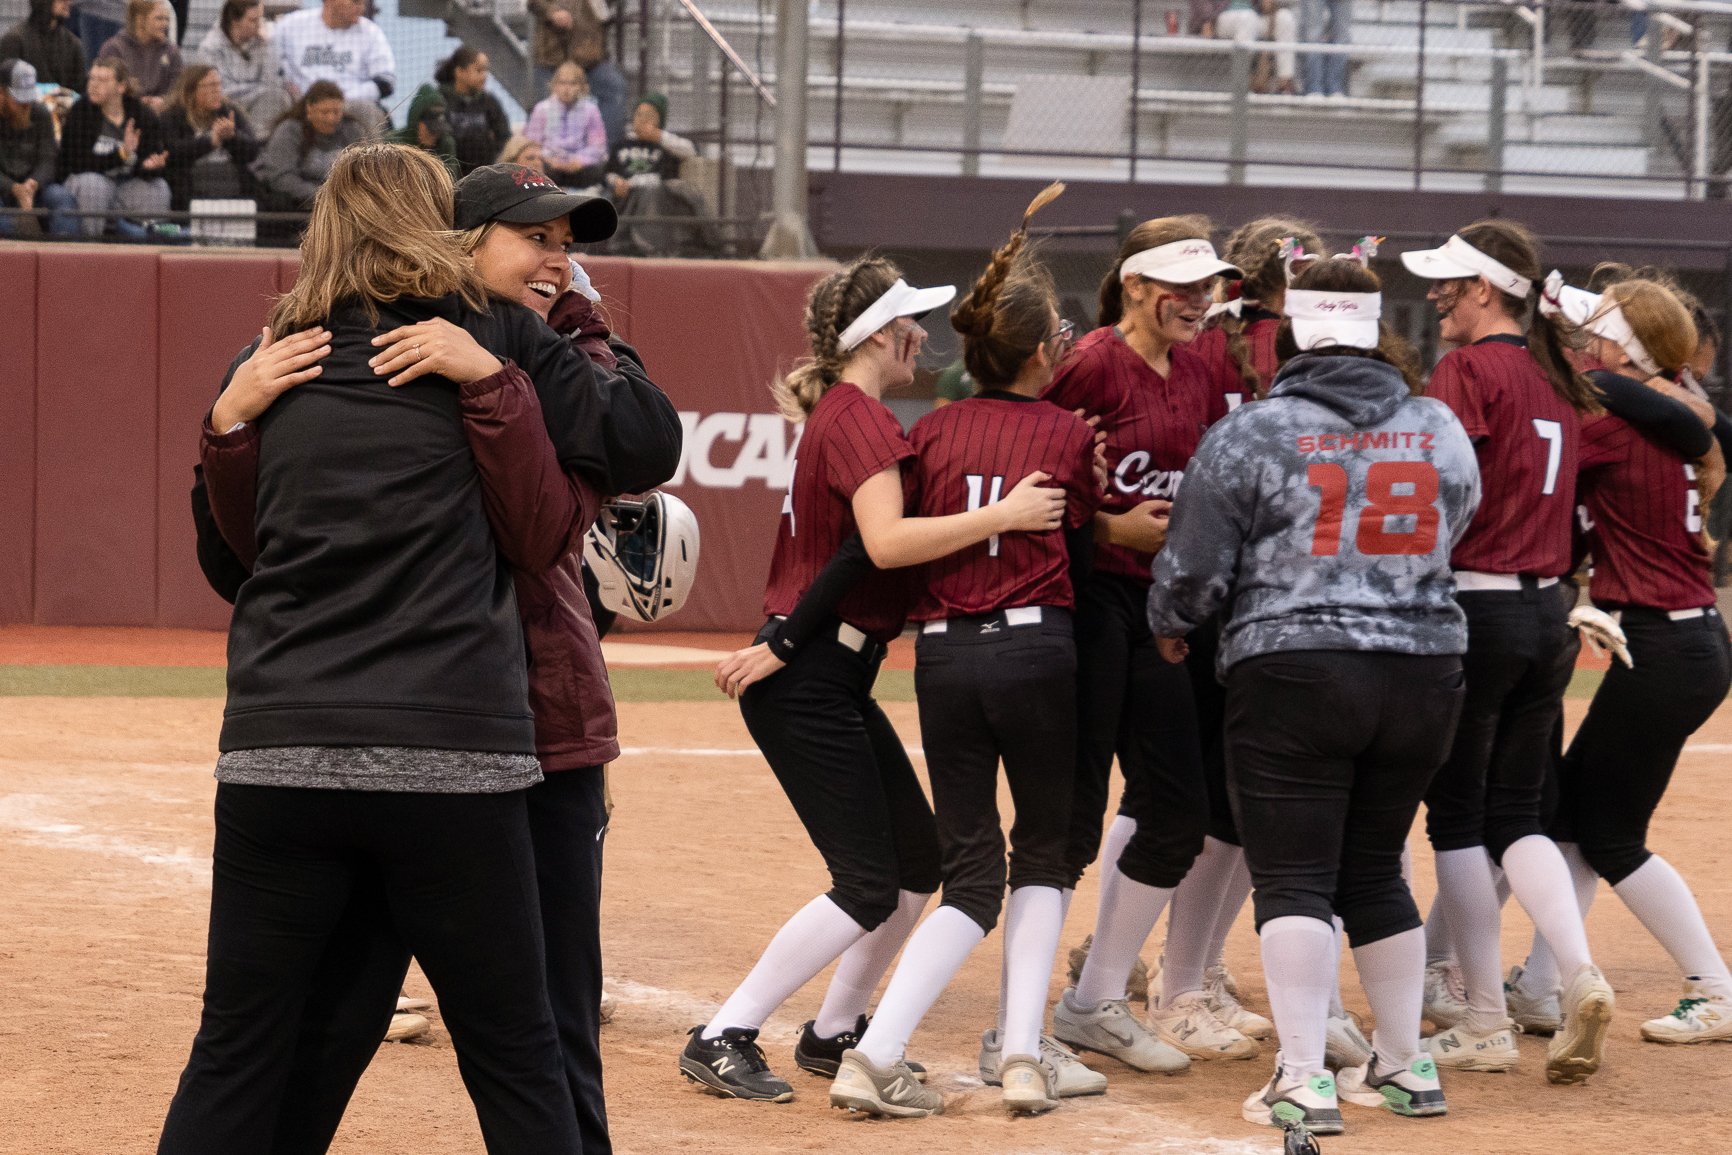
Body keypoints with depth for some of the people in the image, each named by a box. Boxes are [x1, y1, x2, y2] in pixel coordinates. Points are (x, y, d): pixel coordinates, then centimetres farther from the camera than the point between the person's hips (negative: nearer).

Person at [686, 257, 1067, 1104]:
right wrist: (1003, 515, -25)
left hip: (832, 676, 10)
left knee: (917, 860, 13)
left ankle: (834, 1035, 22)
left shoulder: (839, 413, 15)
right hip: (808, 679, -10)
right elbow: (887, 542, -29)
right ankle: (723, 1041, -7)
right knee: (868, 888, -9)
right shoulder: (858, 418, -15)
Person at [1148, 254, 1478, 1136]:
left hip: (1295, 674, -5)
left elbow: (1192, 575, -4)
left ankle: (1303, 1081, -11)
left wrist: (1167, 624, 17)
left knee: (1293, 880, -3)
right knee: (1375, 872, 18)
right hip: (1424, 674, 5)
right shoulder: (1441, 430, 7)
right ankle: (1404, 1066, 22)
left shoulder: (1251, 434, -6)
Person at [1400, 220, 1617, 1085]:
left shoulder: (1467, 370, -11)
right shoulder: (1555, 377, 13)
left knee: (1457, 818, 2)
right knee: (1516, 814, 13)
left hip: (1473, 607, -7)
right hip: (1549, 612, 7)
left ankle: (1486, 1026, 3)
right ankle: (1580, 975, -8)